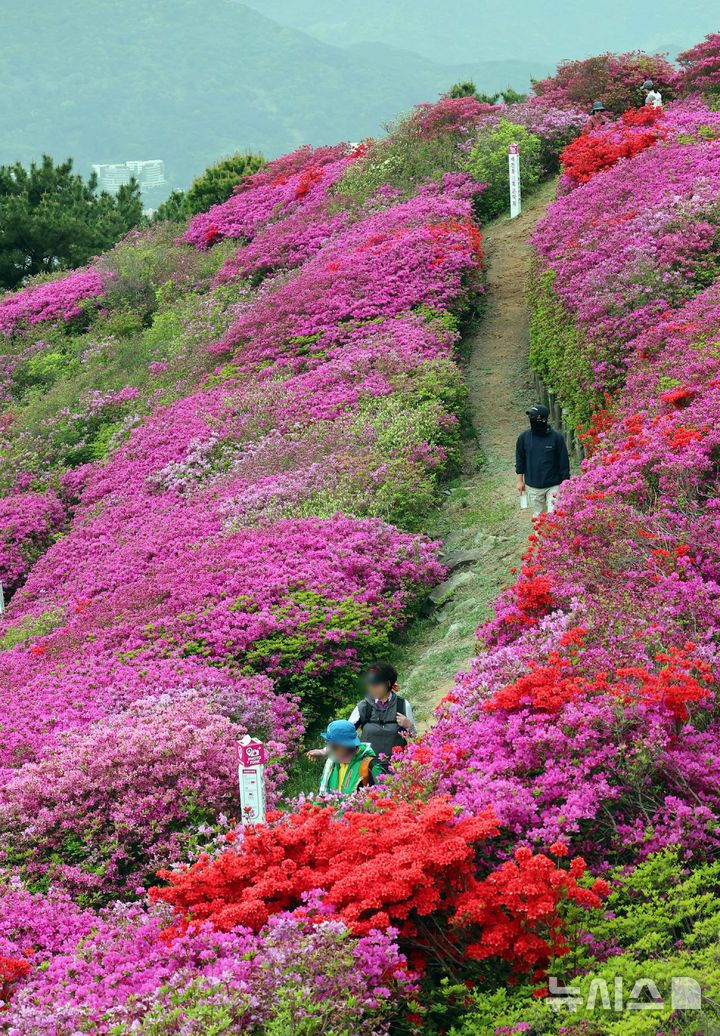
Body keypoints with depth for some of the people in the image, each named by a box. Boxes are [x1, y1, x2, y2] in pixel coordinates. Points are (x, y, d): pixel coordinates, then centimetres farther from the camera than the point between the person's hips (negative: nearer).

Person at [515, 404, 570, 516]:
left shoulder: (557, 437, -8)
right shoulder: (524, 437, -2)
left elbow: (564, 461, -2)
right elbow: (520, 459, 9)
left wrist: (565, 483, -2)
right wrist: (520, 480, 8)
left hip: (553, 486, -2)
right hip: (533, 487, 2)